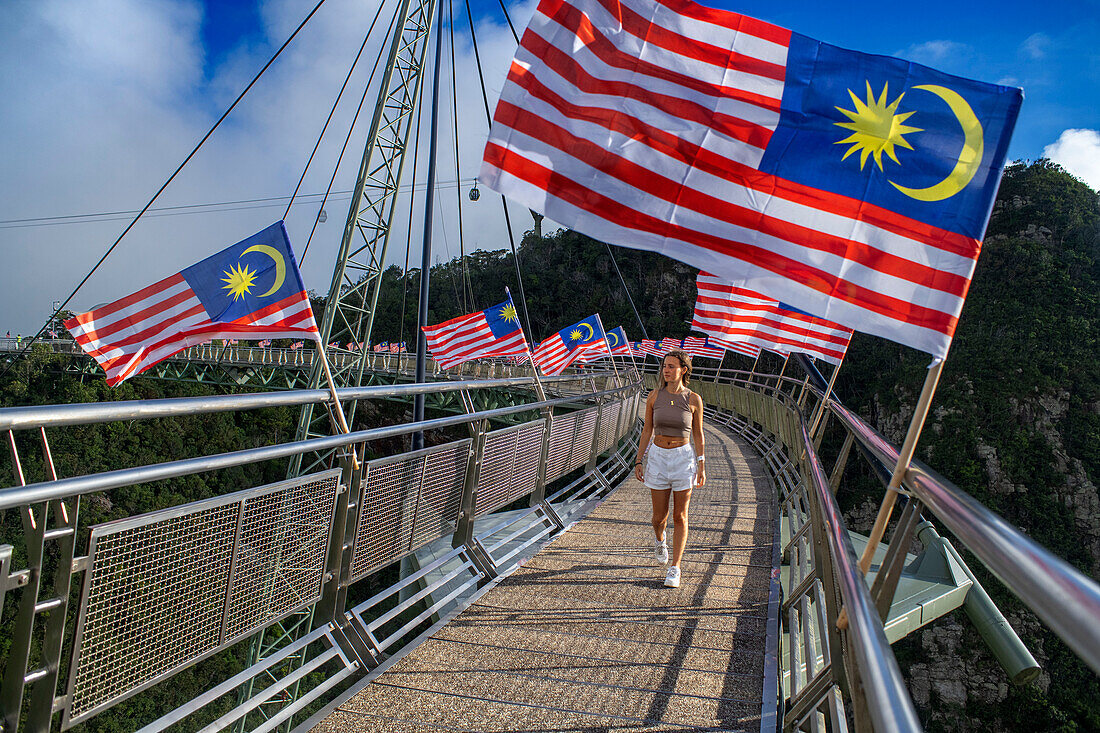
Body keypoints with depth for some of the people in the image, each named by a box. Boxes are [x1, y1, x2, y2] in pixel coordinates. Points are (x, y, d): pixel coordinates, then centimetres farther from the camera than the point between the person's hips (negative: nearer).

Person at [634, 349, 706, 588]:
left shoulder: (694, 400, -5)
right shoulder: (654, 397, -1)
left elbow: (698, 434, 3)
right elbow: (647, 430, 4)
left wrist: (702, 466, 1)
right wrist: (639, 461, 2)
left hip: (683, 458, -1)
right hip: (658, 457, 1)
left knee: (680, 517, 0)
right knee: (660, 516, 8)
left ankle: (675, 569, 10)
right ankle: (659, 539, 44)